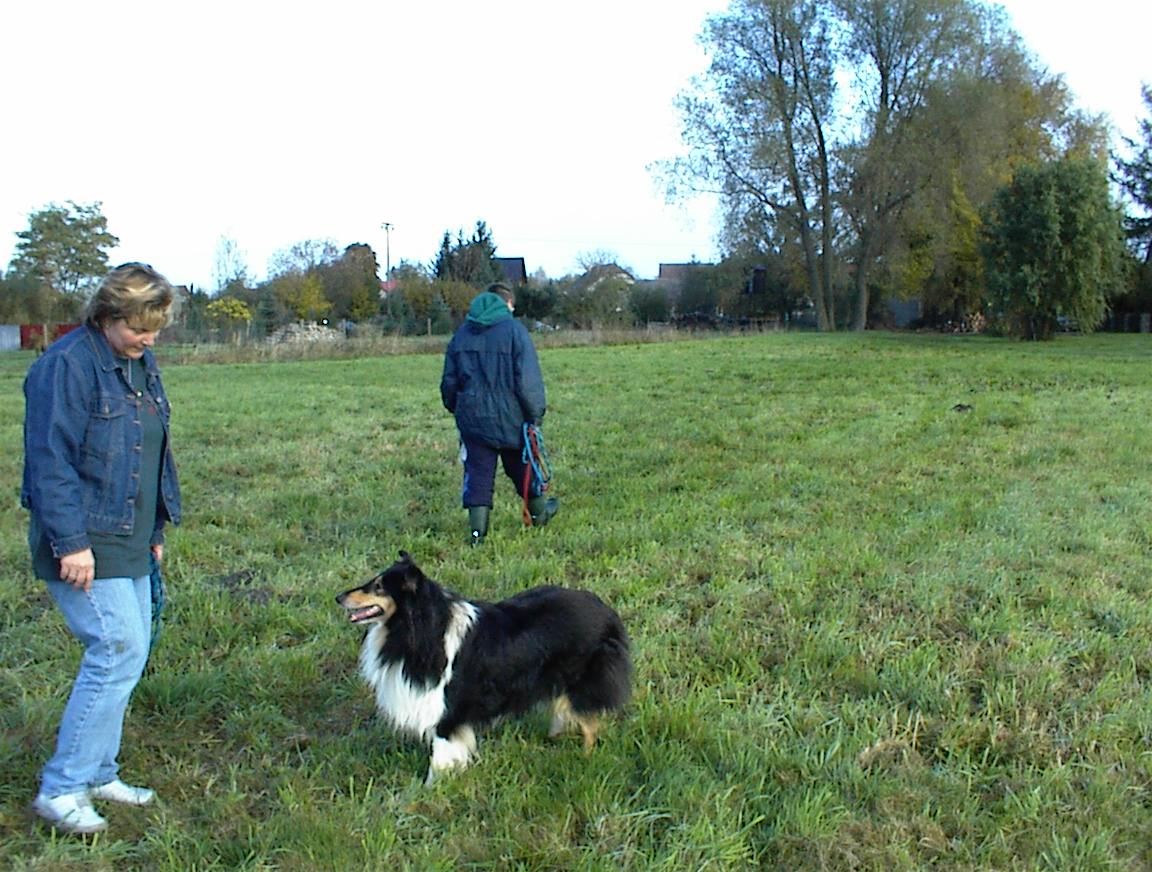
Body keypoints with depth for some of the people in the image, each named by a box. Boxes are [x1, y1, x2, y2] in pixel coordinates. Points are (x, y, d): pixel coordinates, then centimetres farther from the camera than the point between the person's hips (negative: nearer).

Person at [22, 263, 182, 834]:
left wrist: (155, 530, 20)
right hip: (85, 546, -9)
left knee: (126, 654, 11)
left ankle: (96, 774, 25)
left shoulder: (142, 364, 12)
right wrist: (71, 542, -21)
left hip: (129, 543, 9)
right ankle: (61, 789, 2)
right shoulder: (66, 365, -14)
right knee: (119, 651, -10)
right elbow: (50, 460, -18)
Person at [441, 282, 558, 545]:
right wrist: (535, 414, -6)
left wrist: (457, 410, 25)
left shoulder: (462, 333, 7)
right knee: (523, 467, 16)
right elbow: (528, 380, -13)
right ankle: (539, 511, 35)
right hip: (510, 419, -3)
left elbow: (449, 381, 12)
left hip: (472, 417, 3)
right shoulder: (514, 330, -8)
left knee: (478, 472, 7)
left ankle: (477, 529, 2)